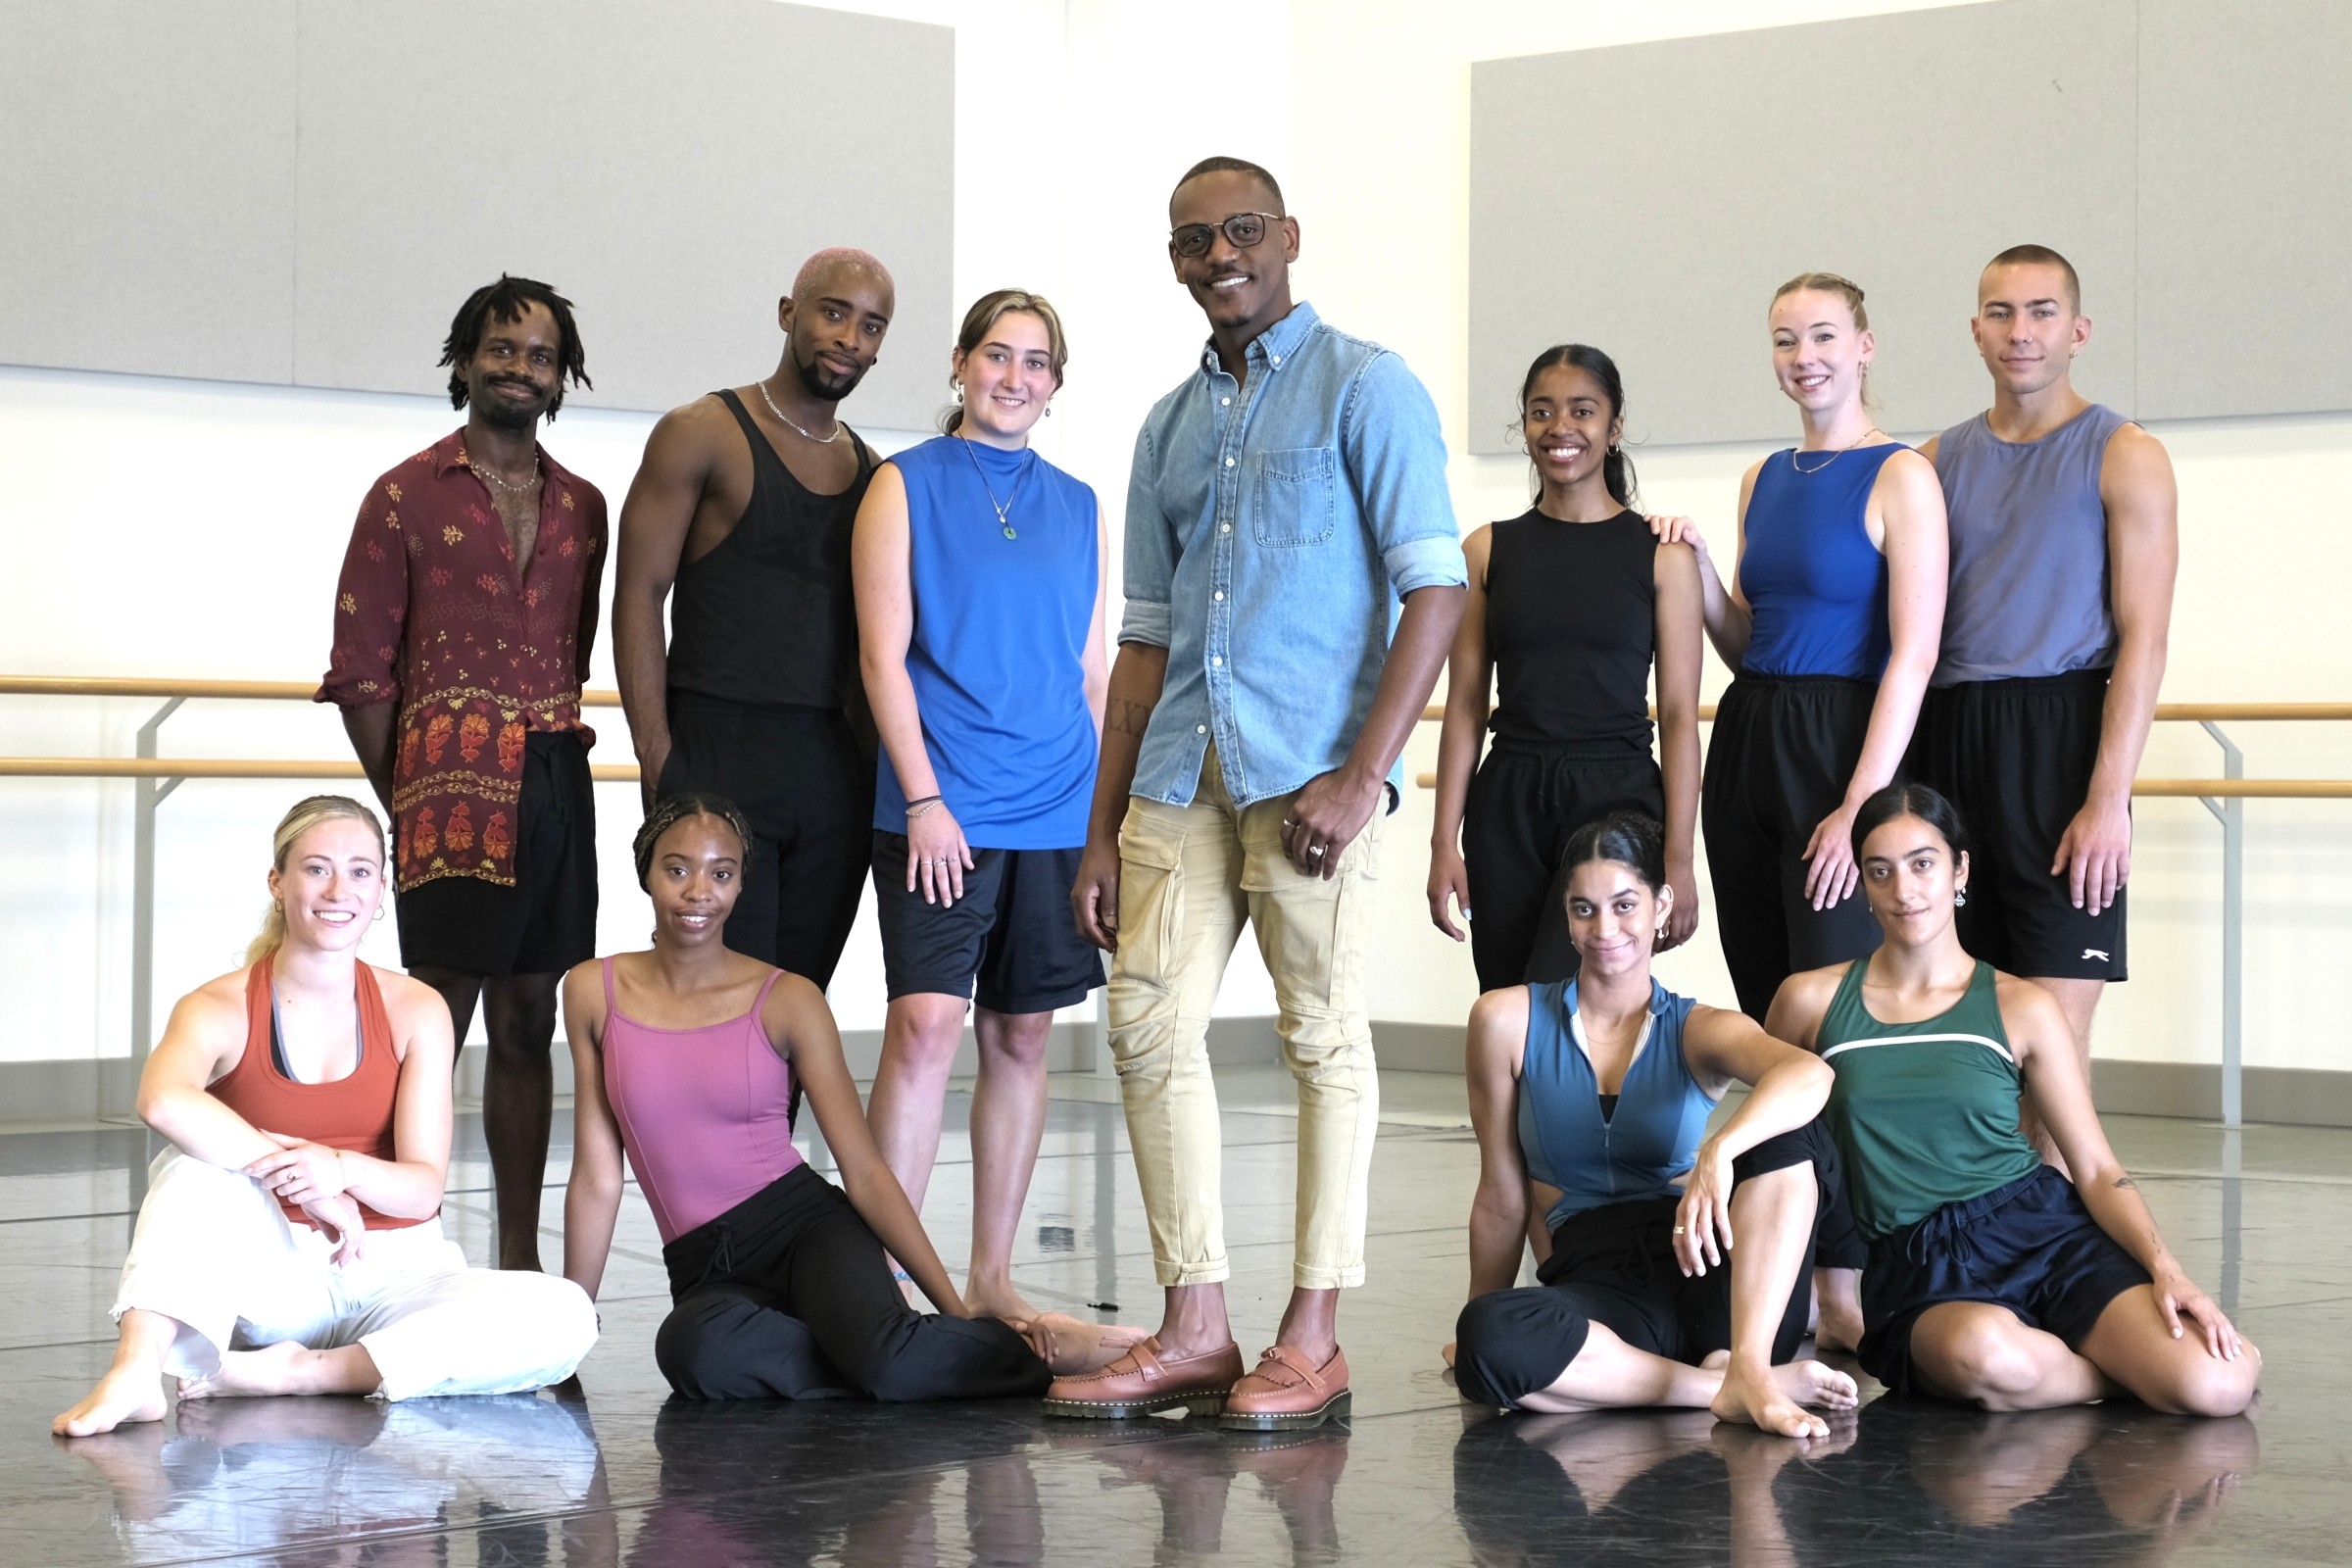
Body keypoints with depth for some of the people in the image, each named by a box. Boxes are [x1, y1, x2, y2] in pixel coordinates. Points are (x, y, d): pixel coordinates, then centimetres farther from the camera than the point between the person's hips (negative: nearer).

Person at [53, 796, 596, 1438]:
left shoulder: (416, 1010, 2)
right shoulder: (221, 1010, -6)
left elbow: (424, 1188, -6)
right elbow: (162, 1101, -31)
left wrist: (342, 1169, -29)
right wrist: (302, 1182, -32)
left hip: (393, 1274, 2)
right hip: (275, 1275, -2)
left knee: (565, 1318, -27)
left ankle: (301, 1373, -26)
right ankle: (136, 1372, -39)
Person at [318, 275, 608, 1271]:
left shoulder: (583, 507, 15)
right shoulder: (406, 496, 2)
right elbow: (361, 672, 0)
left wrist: (553, 759, 8)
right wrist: (407, 805, -3)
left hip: (558, 789, 5)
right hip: (454, 799, -5)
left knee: (528, 1030, 9)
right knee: (435, 1033, -8)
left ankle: (521, 1260, 15)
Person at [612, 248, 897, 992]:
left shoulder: (869, 469, 16)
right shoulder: (704, 434, 0)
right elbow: (639, 595, -5)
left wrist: (876, 764, 9)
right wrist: (658, 759, -13)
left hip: (834, 771, 5)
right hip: (720, 754, -5)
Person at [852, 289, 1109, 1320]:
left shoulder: (1077, 507, 14)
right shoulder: (906, 485, 2)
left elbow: (1093, 670, 16)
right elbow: (883, 654, -4)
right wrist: (925, 798, -12)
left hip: (1058, 814, 4)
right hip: (942, 811, -4)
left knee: (1022, 1037, 7)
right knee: (927, 1023, -14)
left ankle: (991, 1278, 14)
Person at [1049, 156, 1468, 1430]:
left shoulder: (1364, 388, 0)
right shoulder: (1169, 426, 19)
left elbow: (1433, 590, -7)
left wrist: (1362, 775, -16)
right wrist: (1103, 827, 14)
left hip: (1308, 765, -6)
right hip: (1180, 772, 6)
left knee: (1323, 1037, -3)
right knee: (1149, 1025, 0)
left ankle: (1312, 1339, 3)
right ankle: (1195, 1330, 8)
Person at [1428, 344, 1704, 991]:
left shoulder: (1661, 553, 1)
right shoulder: (1489, 550, 8)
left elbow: (1679, 714, 0)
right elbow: (1465, 705, 8)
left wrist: (1680, 858, -6)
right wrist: (1445, 843, 1)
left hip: (1617, 797, -3)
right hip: (1508, 802, 3)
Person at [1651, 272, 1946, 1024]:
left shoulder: (1900, 476, -6)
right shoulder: (1762, 480, 14)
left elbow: (1914, 654, -13)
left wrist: (1860, 806, -19)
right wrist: (1697, 566, 2)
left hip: (1841, 746, -7)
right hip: (1746, 743, 7)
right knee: (1764, 1008, 8)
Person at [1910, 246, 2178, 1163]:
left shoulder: (2124, 458, 1)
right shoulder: (1940, 461, 14)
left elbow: (2142, 641, -5)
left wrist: (2108, 800, -15)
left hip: (2057, 740, -5)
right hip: (1946, 742, 5)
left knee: (2053, 1019, -8)